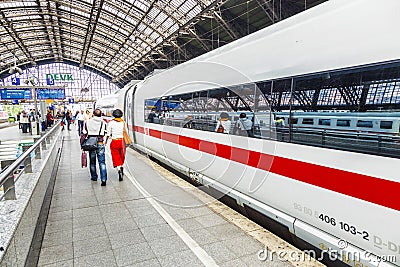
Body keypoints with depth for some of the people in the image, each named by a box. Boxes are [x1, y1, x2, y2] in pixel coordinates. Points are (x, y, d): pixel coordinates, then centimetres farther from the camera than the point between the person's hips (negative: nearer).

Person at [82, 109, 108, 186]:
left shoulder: (88, 122, 3)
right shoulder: (103, 123, -2)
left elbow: (84, 134, 3)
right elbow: (103, 134, -9)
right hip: (100, 144, -2)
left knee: (92, 162, 18)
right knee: (102, 162, -1)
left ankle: (94, 177, 32)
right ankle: (103, 179, -10)